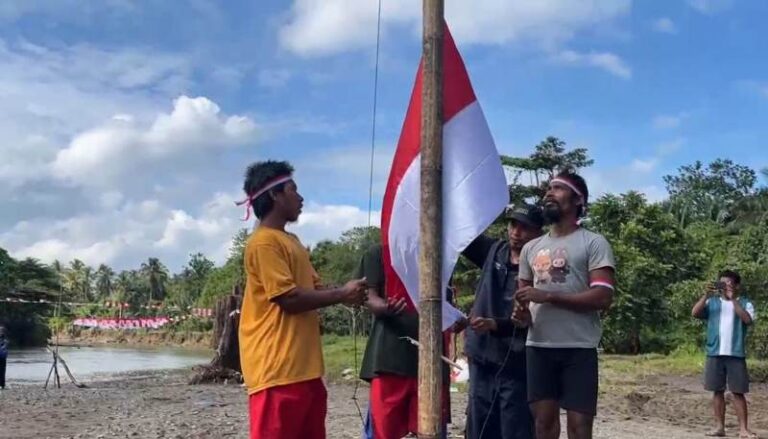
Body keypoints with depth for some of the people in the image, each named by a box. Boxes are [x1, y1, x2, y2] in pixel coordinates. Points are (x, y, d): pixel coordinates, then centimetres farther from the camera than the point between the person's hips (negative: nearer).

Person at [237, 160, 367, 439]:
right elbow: (289, 298, -18)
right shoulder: (264, 242, -11)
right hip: (277, 368, -10)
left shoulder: (291, 241, 21)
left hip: (304, 366, 10)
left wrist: (348, 295, 0)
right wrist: (341, 295, -8)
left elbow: (312, 289, 19)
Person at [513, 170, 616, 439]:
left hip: (578, 348, -5)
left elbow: (603, 297, -13)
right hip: (538, 346, 5)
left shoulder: (593, 243, -2)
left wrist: (548, 296, -18)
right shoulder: (531, 248, 16)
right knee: (544, 417, 6)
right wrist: (522, 312, 0)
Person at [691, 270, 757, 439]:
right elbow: (695, 313, -5)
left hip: (736, 354, -2)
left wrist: (733, 299, -17)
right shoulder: (712, 302, 9)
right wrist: (706, 295, -15)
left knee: (738, 392, -1)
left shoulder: (745, 303, 5)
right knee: (717, 391, 6)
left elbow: (747, 319, -14)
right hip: (714, 353, 2)